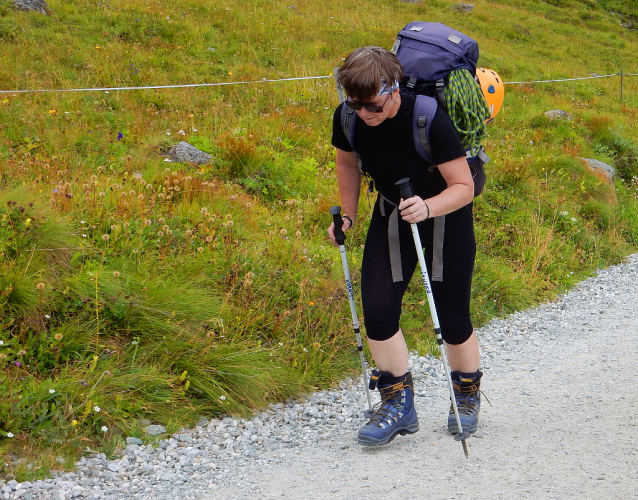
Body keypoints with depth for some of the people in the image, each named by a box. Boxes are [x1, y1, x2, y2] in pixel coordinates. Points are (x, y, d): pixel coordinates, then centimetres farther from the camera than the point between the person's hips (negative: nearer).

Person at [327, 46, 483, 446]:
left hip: (447, 213, -4)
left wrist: (427, 207, -45)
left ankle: (468, 397, 25)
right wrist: (347, 217, 0)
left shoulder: (430, 118, -32)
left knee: (452, 316, 1)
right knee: (377, 306, -9)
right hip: (392, 213, 4)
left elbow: (463, 186, -28)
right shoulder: (348, 118, -18)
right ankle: (399, 402, 4)